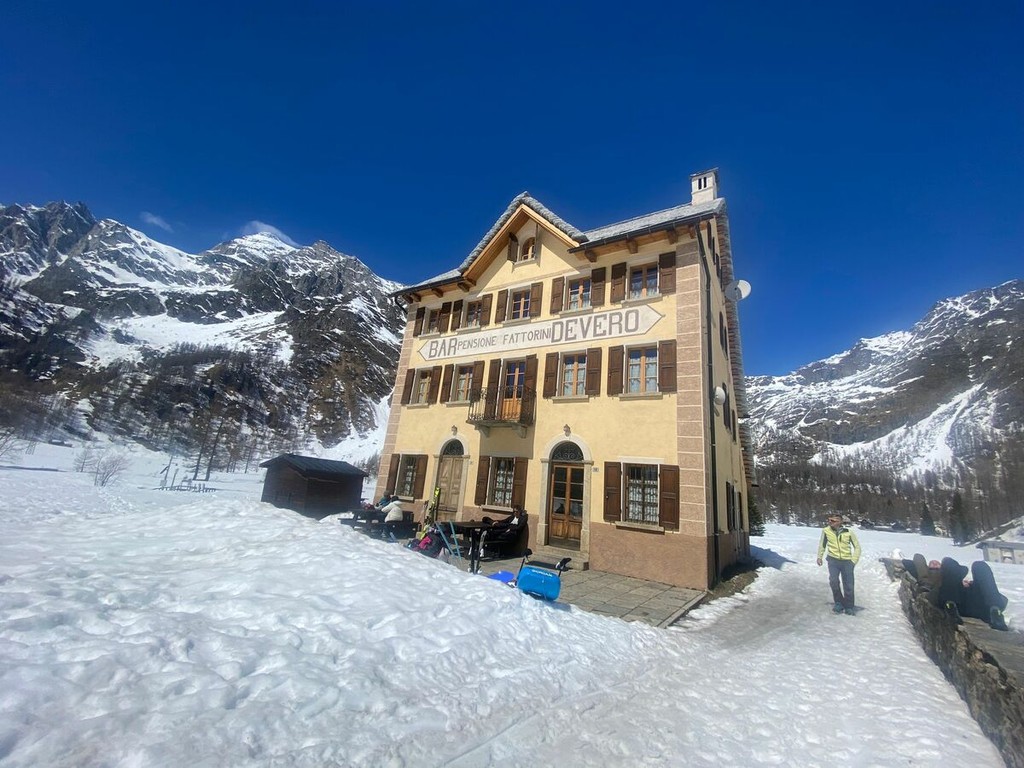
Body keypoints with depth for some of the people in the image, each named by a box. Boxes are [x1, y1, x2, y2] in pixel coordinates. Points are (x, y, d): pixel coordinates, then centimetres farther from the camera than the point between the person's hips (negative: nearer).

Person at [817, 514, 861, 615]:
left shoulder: (848, 532, -12)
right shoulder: (826, 530, -9)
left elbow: (857, 546, 3)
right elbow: (822, 544, 7)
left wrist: (853, 561, -3)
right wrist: (819, 557, 7)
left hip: (847, 561, 0)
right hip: (833, 560, 0)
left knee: (849, 585, 5)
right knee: (833, 581, -15)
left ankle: (849, 607, 24)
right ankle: (838, 603, 7)